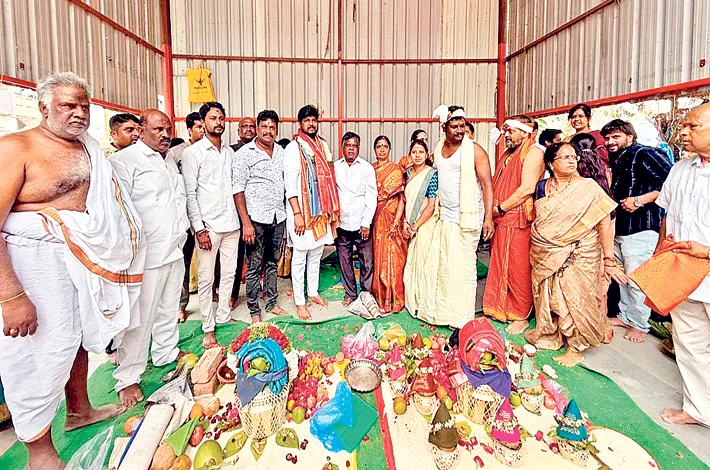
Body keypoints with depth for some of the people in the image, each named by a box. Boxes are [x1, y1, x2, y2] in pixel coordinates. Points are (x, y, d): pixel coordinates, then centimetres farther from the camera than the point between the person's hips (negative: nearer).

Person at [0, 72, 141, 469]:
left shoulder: (91, 149, 9)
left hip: (87, 256, 7)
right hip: (38, 261, -7)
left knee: (79, 334, 20)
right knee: (41, 352, 3)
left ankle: (79, 410, 42)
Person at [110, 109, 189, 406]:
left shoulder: (170, 162, 17)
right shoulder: (125, 160, -10)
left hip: (175, 250, 8)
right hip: (146, 256, -8)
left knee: (169, 309, 20)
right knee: (140, 317, -1)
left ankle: (166, 353, 38)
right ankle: (128, 377, 14)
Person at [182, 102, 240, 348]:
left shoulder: (230, 152, 12)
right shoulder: (193, 152, -5)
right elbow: (189, 194, -9)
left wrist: (239, 217, 11)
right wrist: (199, 228, -14)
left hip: (231, 223, 6)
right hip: (208, 225, -5)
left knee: (229, 273, 13)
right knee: (206, 278, 2)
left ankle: (223, 316, 29)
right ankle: (208, 328, 14)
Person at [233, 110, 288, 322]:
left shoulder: (282, 152, 11)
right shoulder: (244, 154, -6)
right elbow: (238, 190, -10)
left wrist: (287, 213, 11)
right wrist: (246, 223, -16)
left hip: (278, 217, 5)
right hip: (256, 218, -5)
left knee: (272, 263, 15)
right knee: (254, 266, 1)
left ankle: (271, 303, 28)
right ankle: (254, 311, 14)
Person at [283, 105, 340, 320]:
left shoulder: (323, 145, 12)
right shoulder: (294, 148, -7)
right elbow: (289, 184, -12)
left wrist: (332, 209, 11)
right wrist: (296, 213, -18)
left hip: (321, 209, 6)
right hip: (301, 209, -6)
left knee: (317, 253, 15)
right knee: (300, 256, 1)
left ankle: (313, 292, 31)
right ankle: (299, 302, 11)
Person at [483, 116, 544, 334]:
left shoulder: (532, 152, -7)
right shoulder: (506, 155, 20)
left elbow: (527, 188, -18)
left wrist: (501, 208, -13)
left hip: (518, 222, -8)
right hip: (500, 220, 8)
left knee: (518, 271, 0)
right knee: (498, 267, 13)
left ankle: (521, 316, 13)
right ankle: (498, 309, 25)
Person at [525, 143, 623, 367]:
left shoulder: (588, 187, -9)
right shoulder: (542, 187, 3)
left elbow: (604, 223, -13)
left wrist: (609, 260, -17)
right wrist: (535, 249, 12)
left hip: (578, 256, -4)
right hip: (546, 256, 4)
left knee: (576, 298, 4)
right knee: (549, 296, 14)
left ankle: (576, 346, 22)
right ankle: (549, 334, 36)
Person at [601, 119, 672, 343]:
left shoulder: (645, 154, -9)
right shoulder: (616, 162, 17)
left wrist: (639, 201, -21)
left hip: (640, 229, -9)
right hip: (619, 228, 9)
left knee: (636, 280, -3)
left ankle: (639, 325, 12)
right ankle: (625, 316, 30)